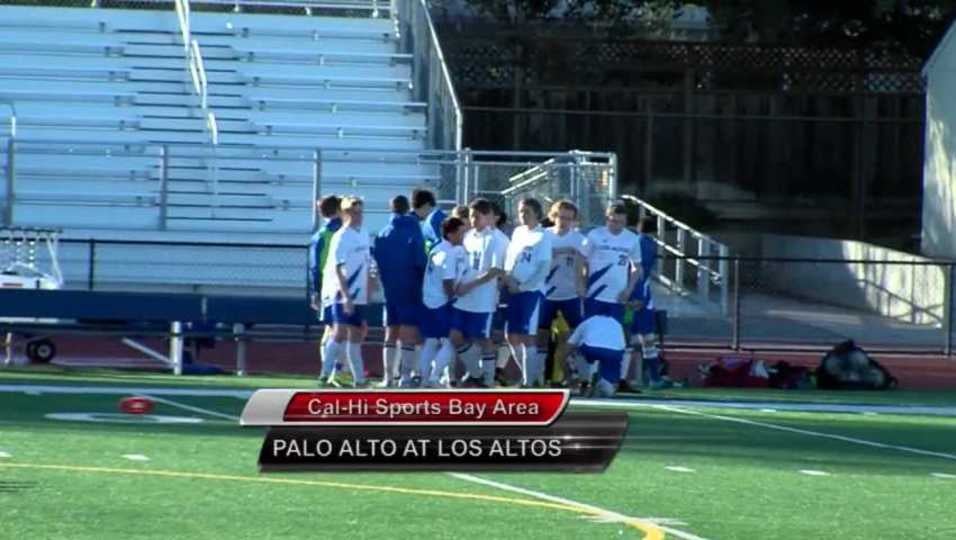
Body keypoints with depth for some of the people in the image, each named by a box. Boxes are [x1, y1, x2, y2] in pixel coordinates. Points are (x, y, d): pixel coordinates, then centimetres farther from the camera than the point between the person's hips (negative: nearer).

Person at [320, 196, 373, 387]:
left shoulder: (363, 236, 12)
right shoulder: (342, 237, -11)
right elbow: (338, 268, -16)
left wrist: (367, 292, 17)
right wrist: (346, 295, -22)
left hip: (358, 296, 8)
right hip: (342, 295, -8)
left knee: (356, 335, 13)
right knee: (340, 334, -14)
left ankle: (359, 379, 19)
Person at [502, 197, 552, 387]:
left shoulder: (543, 236, -6)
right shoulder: (517, 232, 14)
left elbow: (544, 269, -10)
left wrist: (522, 286, -14)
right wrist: (508, 277, -2)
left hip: (532, 291, -7)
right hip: (514, 291, 7)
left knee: (527, 336, -9)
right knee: (512, 336, 7)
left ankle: (529, 381, -3)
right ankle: (534, 374, 19)